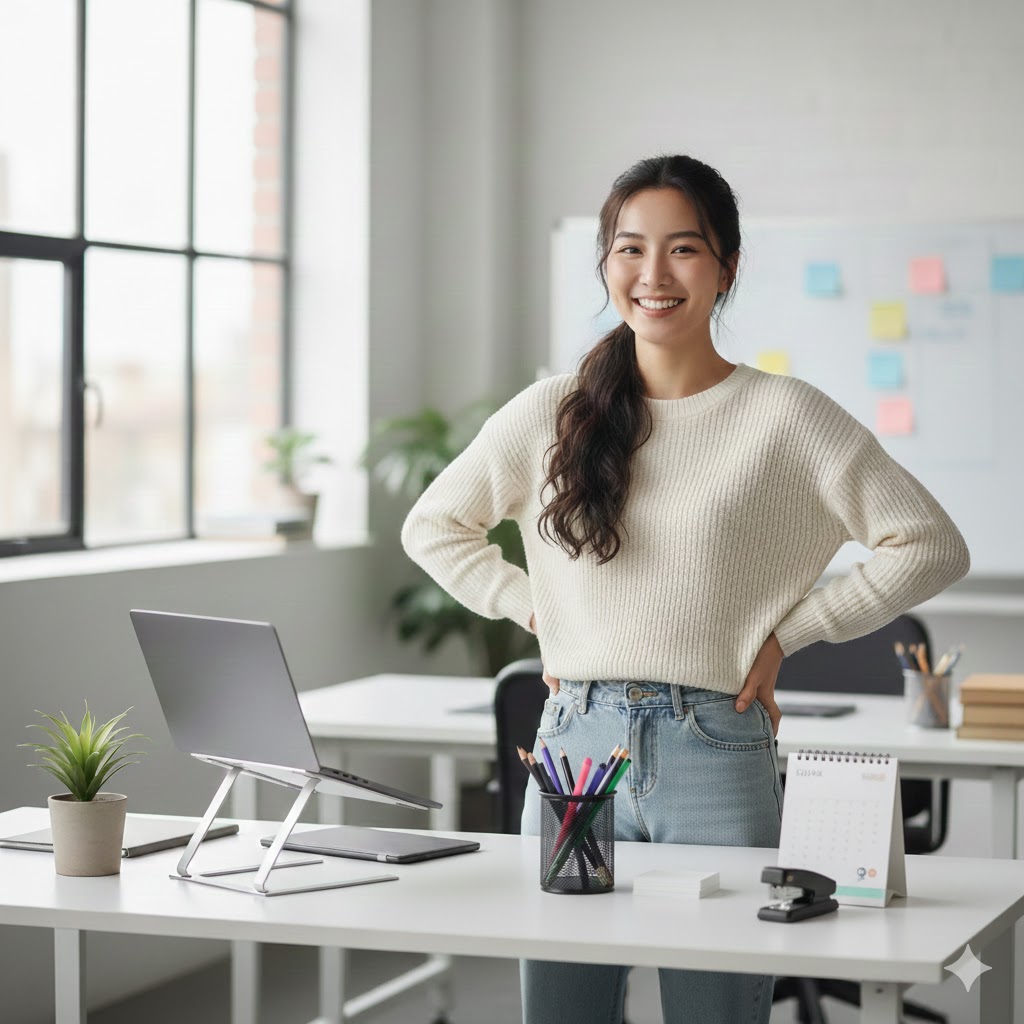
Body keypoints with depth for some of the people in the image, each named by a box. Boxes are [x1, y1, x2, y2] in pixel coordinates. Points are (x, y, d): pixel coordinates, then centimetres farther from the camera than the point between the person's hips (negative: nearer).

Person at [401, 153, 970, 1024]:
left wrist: (787, 632, -4)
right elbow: (433, 527, 19)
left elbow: (931, 547, -2)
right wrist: (534, 611, 7)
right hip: (574, 747, 3)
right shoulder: (552, 414, 7)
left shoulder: (785, 416, -1)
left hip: (716, 760, -2)